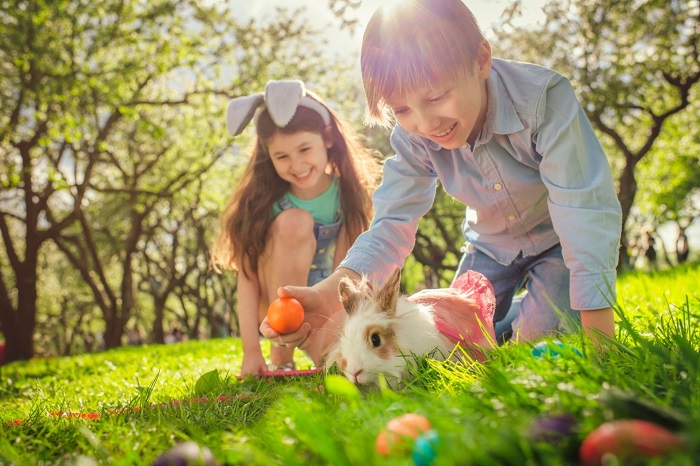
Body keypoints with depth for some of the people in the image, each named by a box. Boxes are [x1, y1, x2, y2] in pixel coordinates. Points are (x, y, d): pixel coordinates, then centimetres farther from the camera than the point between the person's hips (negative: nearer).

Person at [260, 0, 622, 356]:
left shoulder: (544, 98, -36)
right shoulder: (412, 138, -22)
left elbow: (585, 211, -36)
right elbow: (392, 225, -22)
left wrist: (599, 338, -38)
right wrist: (327, 294, -41)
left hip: (560, 241, -3)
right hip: (493, 245, 4)